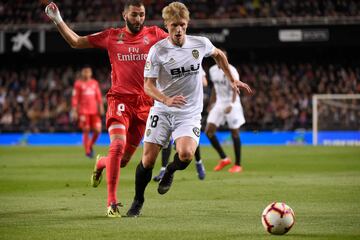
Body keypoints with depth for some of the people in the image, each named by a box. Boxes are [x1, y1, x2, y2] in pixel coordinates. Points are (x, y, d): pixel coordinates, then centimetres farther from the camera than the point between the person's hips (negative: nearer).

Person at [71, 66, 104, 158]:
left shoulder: (94, 83, 13)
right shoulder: (78, 84, 2)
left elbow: (99, 96, 14)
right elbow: (75, 98, -1)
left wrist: (101, 107, 3)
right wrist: (74, 111, -7)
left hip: (94, 111, 4)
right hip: (83, 111, -4)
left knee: (97, 130, -5)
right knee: (86, 131, -4)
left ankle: (91, 145, 20)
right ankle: (87, 151, 7)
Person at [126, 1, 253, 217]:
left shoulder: (201, 44, -3)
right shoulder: (157, 50, -10)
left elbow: (218, 54, 20)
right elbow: (148, 85, -11)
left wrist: (232, 80, 22)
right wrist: (167, 100, -29)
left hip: (190, 113, 0)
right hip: (162, 111, 0)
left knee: (186, 154, -26)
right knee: (148, 159, -5)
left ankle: (171, 171, 10)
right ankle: (138, 201, 19)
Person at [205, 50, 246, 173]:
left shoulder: (231, 71, -14)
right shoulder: (213, 70, 8)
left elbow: (235, 90, -22)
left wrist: (232, 105, -36)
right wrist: (211, 103, 20)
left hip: (231, 104, -7)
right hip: (219, 103, 7)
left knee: (234, 133, -2)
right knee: (208, 131, -4)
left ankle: (238, 165, 8)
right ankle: (224, 159, 9)